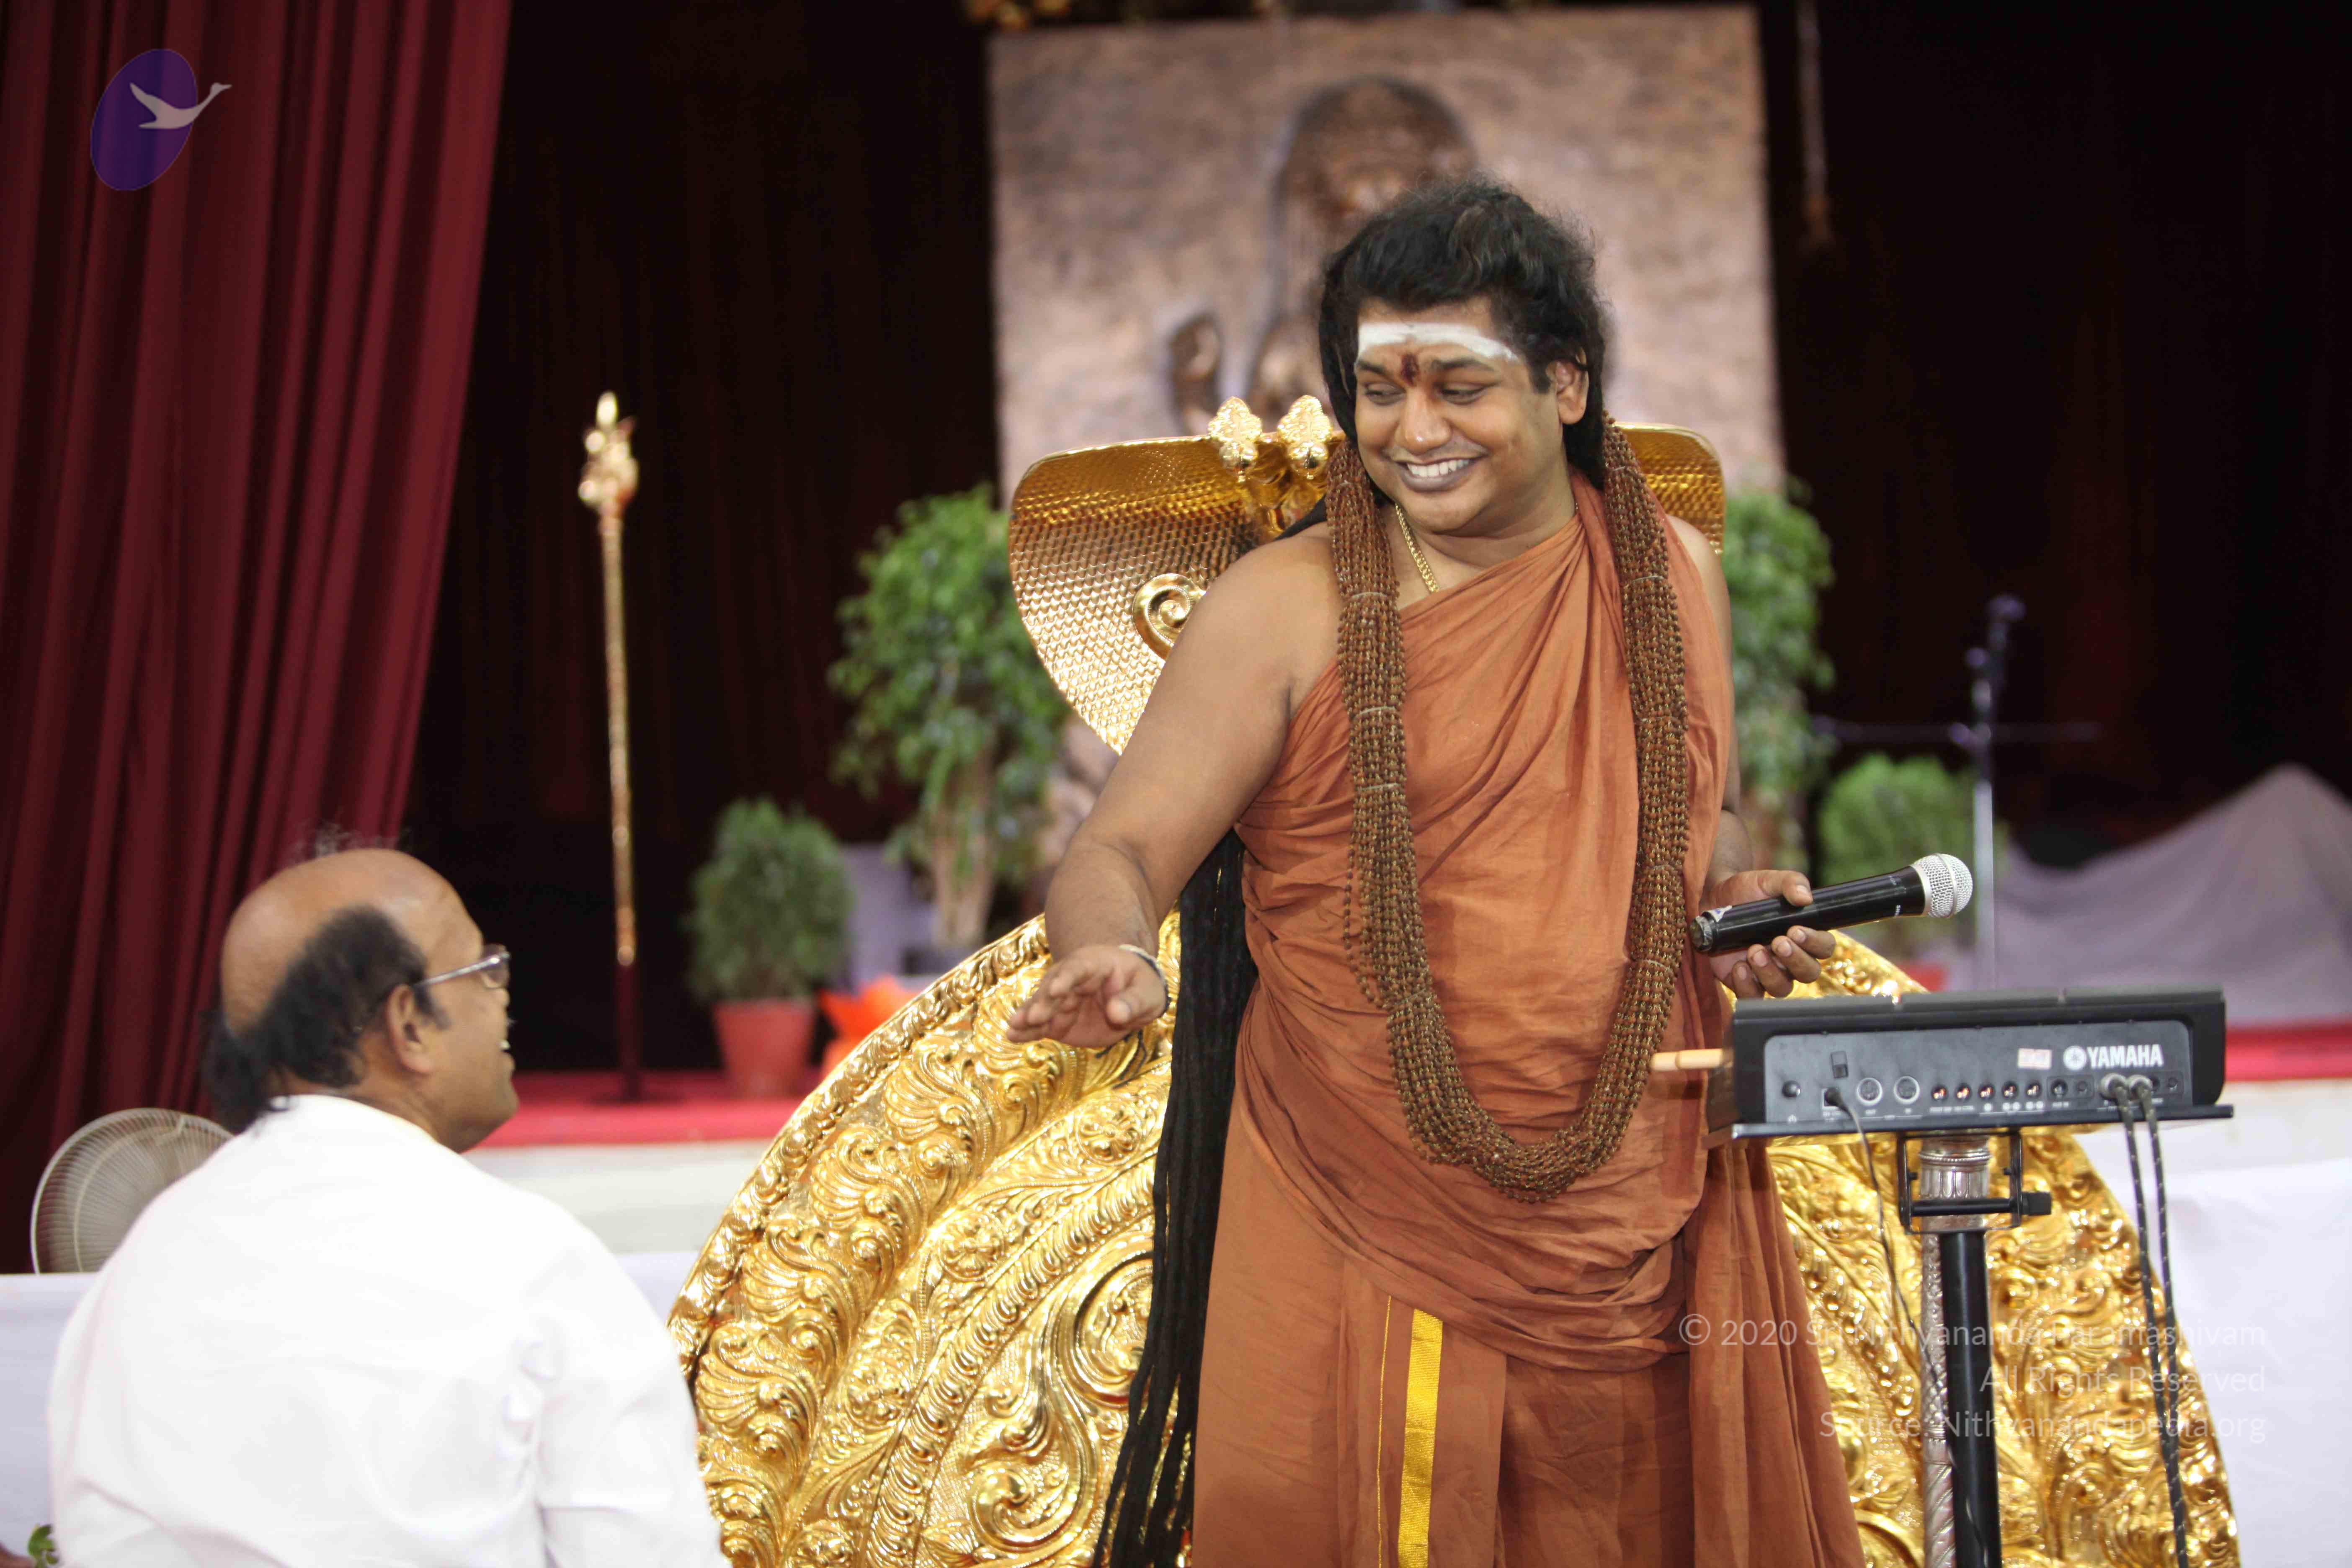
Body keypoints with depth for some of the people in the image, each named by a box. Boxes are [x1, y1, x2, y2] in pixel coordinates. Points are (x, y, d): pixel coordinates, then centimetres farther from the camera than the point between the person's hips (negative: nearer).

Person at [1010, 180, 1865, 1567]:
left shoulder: (1674, 575, 7)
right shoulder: (1288, 606, -5)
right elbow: (1123, 849, -11)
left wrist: (1736, 899, 1)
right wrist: (1111, 961, -33)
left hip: (1642, 1231, 4)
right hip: (1363, 1236, -3)